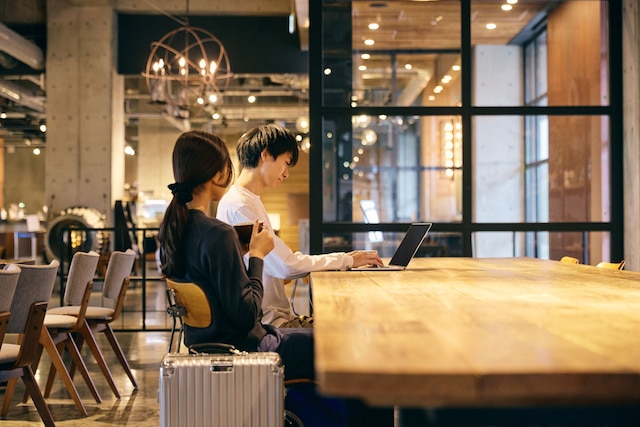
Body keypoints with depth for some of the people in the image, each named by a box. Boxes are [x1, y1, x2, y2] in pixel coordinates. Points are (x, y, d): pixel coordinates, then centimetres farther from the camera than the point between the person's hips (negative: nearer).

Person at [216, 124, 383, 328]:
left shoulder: (250, 200, 18)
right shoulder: (238, 206, -16)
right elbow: (286, 265, -21)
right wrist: (346, 260, -10)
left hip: (277, 315, 10)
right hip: (266, 323, -10)